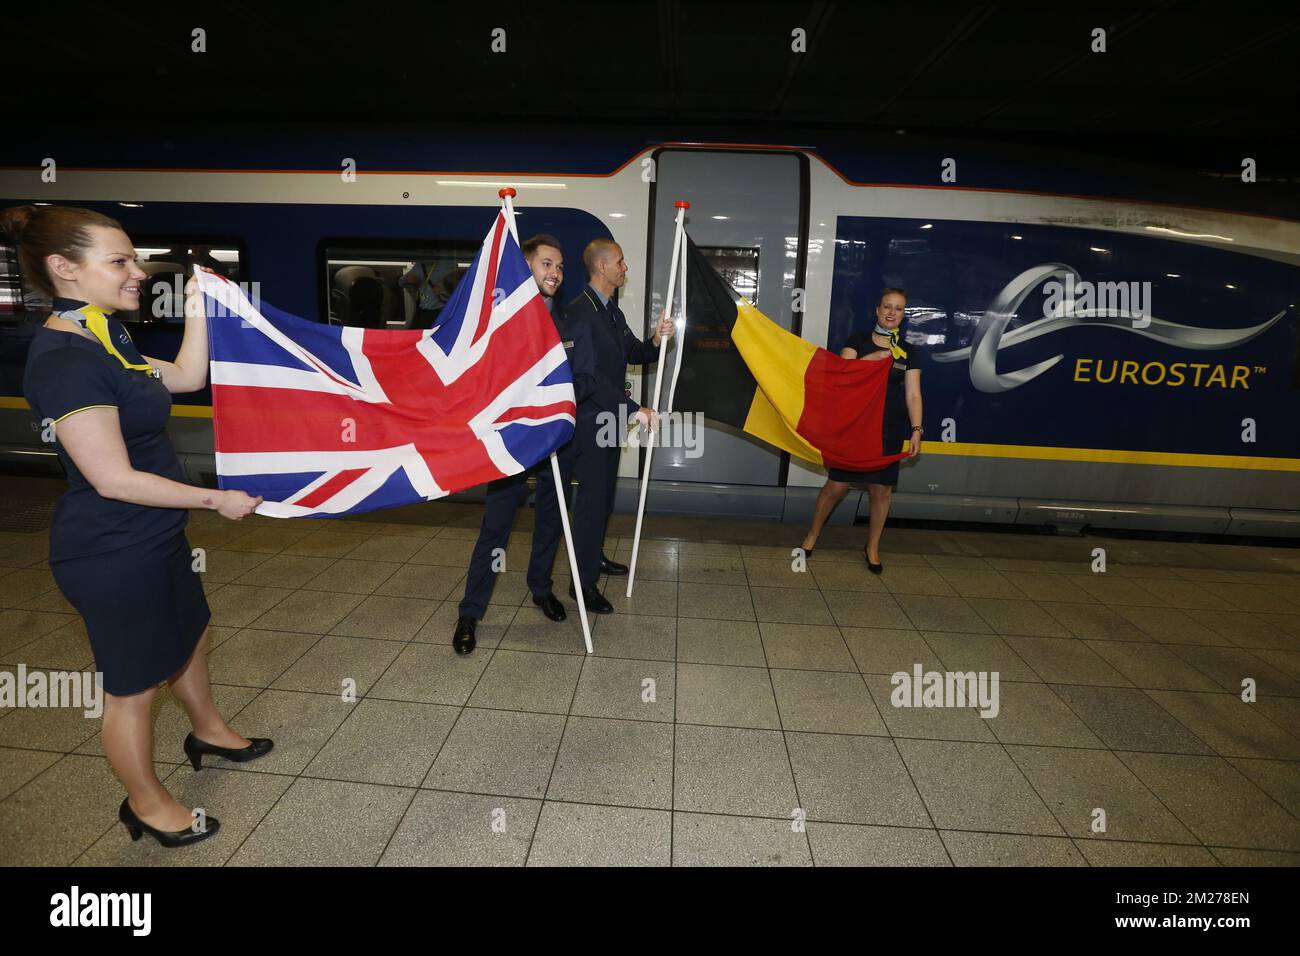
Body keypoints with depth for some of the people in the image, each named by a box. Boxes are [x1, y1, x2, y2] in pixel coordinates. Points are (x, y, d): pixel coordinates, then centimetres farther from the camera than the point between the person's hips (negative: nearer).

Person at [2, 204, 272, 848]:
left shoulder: (102, 338, 5)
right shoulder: (65, 360, -24)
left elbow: (187, 378, 14)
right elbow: (114, 479, -26)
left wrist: (197, 309, 4)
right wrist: (218, 500, -19)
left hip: (151, 537, 10)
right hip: (113, 554, -10)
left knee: (189, 635, 27)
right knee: (134, 685, 10)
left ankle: (208, 731, 52)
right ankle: (146, 804, 33)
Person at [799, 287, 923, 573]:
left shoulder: (909, 352, 7)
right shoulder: (858, 341, 4)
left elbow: (913, 395, 2)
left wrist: (916, 430, -8)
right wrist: (873, 357, -20)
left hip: (889, 430, 2)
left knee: (881, 489, 6)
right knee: (836, 485, -2)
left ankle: (872, 547, 24)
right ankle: (812, 534, 20)